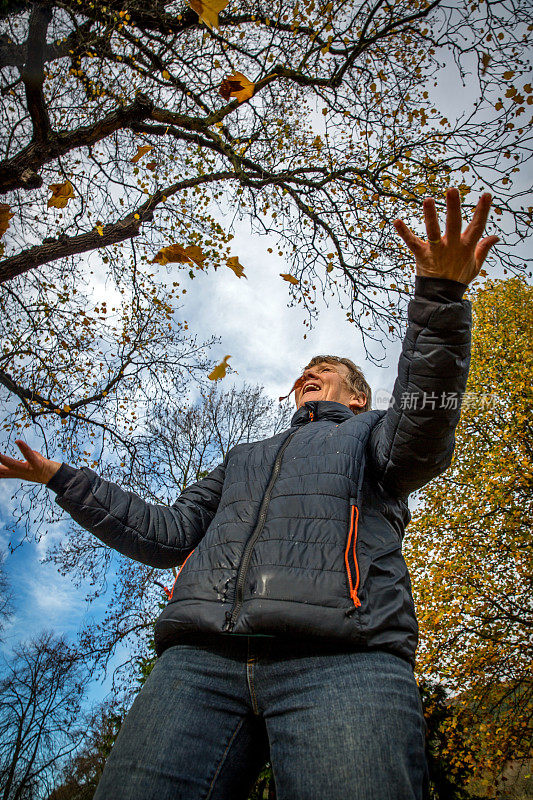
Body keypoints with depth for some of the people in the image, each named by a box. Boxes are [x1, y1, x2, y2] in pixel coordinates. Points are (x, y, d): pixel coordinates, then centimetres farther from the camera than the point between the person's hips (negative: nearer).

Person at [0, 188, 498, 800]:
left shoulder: (371, 432, 24)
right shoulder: (245, 458, 36)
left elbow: (423, 436, -1)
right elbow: (167, 534, 31)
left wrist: (438, 298, -14)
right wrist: (65, 480, 30)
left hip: (339, 657, -3)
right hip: (201, 656, 4)